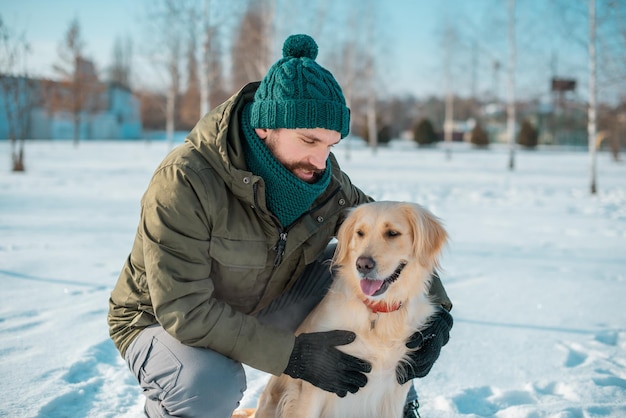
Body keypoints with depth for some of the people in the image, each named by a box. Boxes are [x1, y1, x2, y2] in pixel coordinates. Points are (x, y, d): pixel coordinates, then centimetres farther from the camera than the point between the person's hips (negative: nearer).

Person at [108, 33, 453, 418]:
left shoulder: (322, 176, -13)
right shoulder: (184, 182, -32)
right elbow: (184, 310, -33)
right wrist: (292, 355, -35)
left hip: (262, 309, 5)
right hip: (163, 322, -5)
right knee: (211, 385, -39)